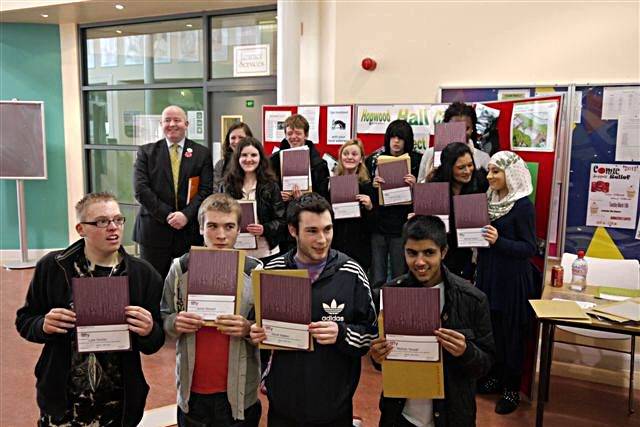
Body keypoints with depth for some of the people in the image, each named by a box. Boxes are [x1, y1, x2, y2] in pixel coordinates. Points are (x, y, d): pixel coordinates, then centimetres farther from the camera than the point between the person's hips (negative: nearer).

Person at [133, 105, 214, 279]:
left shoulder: (202, 153, 6)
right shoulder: (146, 152, 7)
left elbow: (206, 190, -2)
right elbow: (141, 189, -3)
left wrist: (186, 214, -15)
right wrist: (167, 215, -12)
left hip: (190, 232, 0)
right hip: (154, 231, 0)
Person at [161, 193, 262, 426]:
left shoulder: (254, 271, -7)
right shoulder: (180, 268, -3)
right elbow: (164, 319, 6)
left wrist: (249, 329, -21)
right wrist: (175, 324, -15)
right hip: (192, 390, 1)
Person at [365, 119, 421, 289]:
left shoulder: (416, 161, 1)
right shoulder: (373, 160, 6)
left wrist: (414, 185, -15)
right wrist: (373, 186, -11)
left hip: (402, 227, -1)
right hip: (376, 225, 1)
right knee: (377, 280, 2)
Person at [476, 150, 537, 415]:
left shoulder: (523, 205, -13)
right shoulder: (489, 199, 7)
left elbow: (530, 248, -14)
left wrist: (498, 241, -26)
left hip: (512, 278, -6)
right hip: (487, 273, 6)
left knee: (510, 333, 4)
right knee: (489, 328, 13)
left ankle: (511, 390, 20)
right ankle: (495, 377, 32)